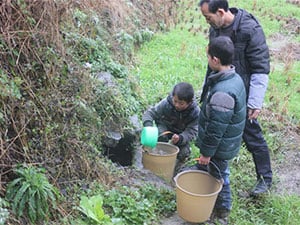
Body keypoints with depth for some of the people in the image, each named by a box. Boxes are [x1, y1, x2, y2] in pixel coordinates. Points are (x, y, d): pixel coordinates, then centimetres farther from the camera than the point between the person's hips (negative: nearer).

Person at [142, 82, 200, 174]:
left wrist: (180, 138, -50)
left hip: (181, 133, 0)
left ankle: (174, 170, 11)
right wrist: (148, 125, -46)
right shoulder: (166, 103, -29)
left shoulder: (195, 112, -28)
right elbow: (149, 113, -24)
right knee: (162, 139, -31)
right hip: (165, 127, 0)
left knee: (184, 153, -20)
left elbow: (191, 131, -28)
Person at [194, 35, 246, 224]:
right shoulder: (234, 78, -2)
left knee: (218, 177, 11)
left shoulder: (222, 92, -34)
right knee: (203, 171, 24)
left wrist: (207, 153, -15)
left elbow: (216, 128, -27)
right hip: (227, 143, 9)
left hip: (219, 147, -9)